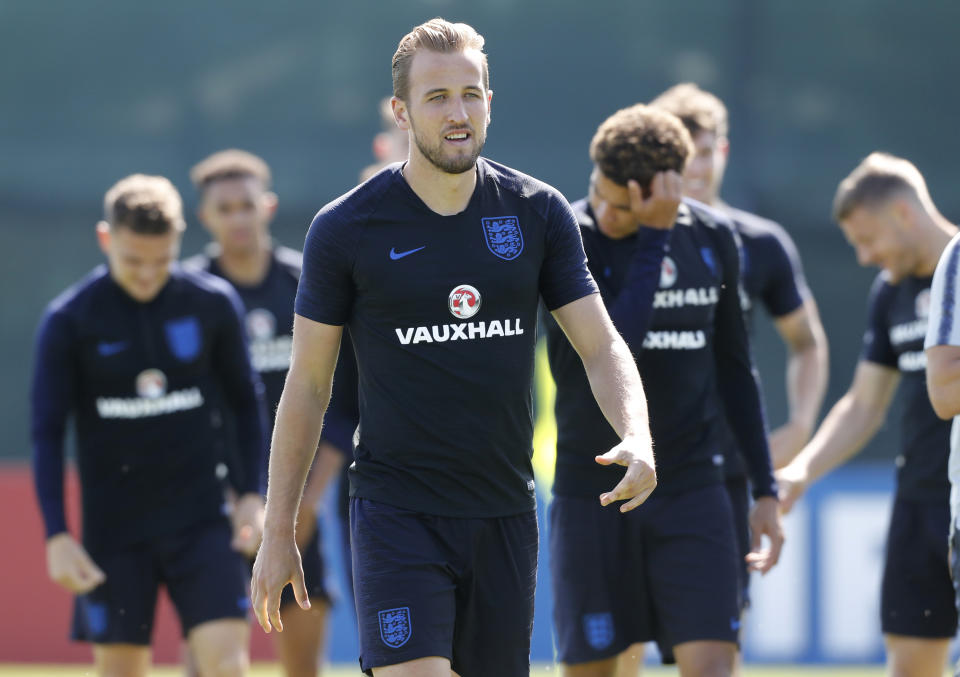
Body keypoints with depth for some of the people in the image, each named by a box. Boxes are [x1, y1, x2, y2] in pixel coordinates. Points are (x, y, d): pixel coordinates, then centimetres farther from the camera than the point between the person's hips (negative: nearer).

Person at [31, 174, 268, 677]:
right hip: (113, 530, -1)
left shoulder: (213, 305, -1)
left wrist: (252, 494, 2)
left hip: (200, 521, 1)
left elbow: (246, 402, 11)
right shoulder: (68, 321, -6)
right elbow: (47, 432, -2)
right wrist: (57, 536, -8)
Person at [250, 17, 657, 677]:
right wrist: (279, 531, 2)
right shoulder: (345, 229, -4)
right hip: (396, 515, -3)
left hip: (506, 514, 3)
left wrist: (637, 440, -18)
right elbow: (308, 384, 3)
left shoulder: (538, 213, 3)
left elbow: (601, 344, 3)